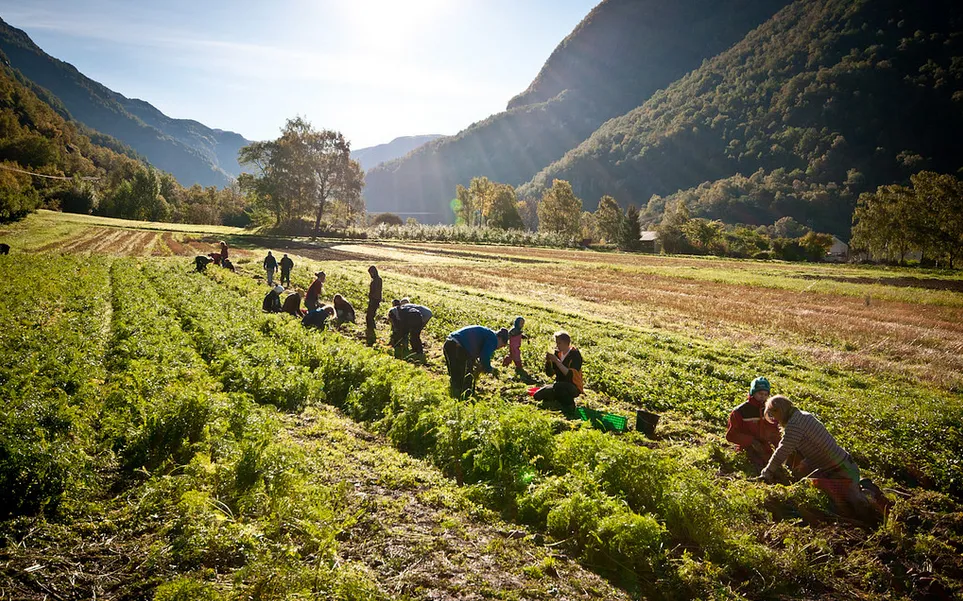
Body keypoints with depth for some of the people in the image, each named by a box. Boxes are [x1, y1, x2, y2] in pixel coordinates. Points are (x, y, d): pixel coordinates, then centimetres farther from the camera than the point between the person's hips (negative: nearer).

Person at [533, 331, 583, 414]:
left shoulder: (575, 355, -16)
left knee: (557, 386, -38)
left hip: (573, 388, -7)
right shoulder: (557, 353, 3)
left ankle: (569, 405, -12)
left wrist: (557, 361, -29)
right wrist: (548, 361, -13)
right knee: (537, 395, -3)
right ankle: (561, 399, 11)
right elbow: (549, 373, 6)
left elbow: (570, 375, -28)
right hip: (560, 385, 7)